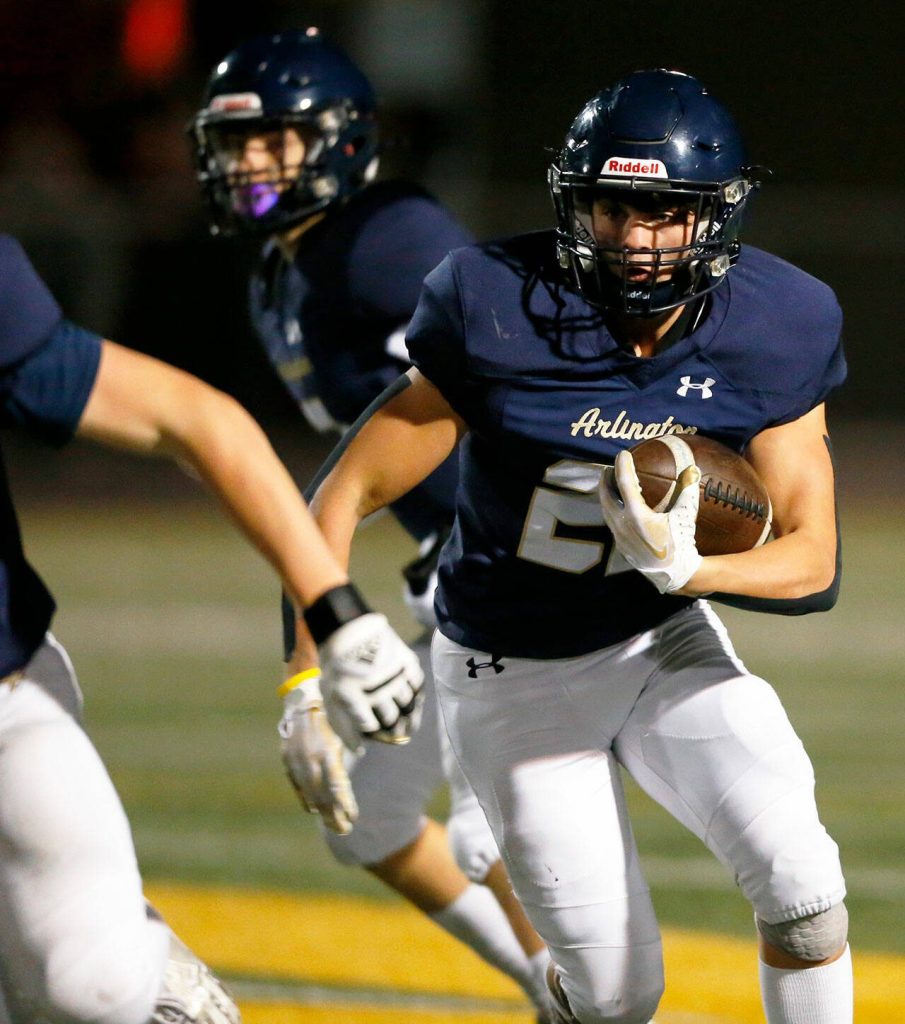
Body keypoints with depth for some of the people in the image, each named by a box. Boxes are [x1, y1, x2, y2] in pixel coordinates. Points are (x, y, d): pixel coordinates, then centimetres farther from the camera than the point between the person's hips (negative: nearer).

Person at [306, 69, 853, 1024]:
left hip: (667, 645, 2)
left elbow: (811, 555, -11)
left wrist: (685, 568, -32)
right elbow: (348, 493, -17)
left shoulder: (772, 330, -15)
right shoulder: (501, 314, -24)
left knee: (796, 876, -22)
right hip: (516, 676, -2)